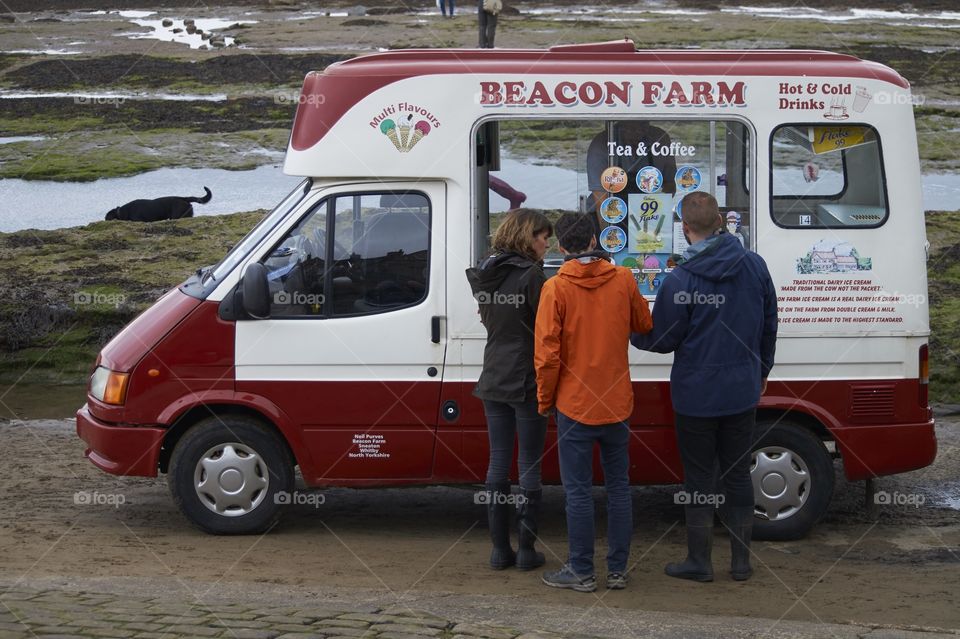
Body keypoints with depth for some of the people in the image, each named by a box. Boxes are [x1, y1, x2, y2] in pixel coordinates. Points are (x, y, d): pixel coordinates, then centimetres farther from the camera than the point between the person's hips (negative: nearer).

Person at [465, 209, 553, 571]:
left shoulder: (485, 275, 8)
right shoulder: (530, 276, -15)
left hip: (494, 381, 7)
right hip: (527, 382, -7)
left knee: (498, 461, 10)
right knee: (529, 464, 2)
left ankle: (500, 549, 12)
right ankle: (526, 550, 5)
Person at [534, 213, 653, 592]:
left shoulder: (556, 288, -12)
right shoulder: (623, 280, -2)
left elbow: (547, 353, -12)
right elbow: (644, 325, 14)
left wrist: (545, 399, 1)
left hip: (574, 405, -4)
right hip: (617, 403, 4)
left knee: (578, 491, 3)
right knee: (618, 487, 12)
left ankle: (581, 572, 8)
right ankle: (618, 570, 17)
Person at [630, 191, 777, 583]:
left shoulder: (679, 281, -17)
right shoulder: (755, 266, -1)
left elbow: (662, 340, -8)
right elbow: (769, 324, 9)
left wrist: (631, 334, 13)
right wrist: (762, 371, 24)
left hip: (697, 395, -4)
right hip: (742, 390, 4)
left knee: (698, 477, 7)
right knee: (737, 474, 13)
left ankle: (699, 563, 15)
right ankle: (741, 562, 19)